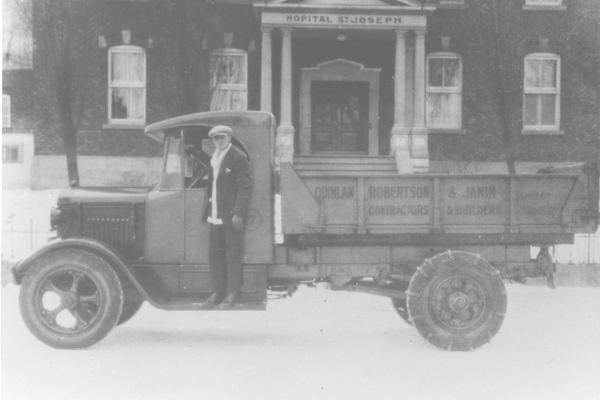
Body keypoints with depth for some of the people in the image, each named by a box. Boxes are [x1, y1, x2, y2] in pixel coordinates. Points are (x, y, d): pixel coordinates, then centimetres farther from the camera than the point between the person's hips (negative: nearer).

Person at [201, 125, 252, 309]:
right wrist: (208, 209, 11)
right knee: (214, 254, 9)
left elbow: (244, 187, -13)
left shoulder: (238, 158, -9)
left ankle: (233, 294, 6)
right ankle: (217, 292, 17)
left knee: (233, 256, -1)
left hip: (231, 217, -8)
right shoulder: (214, 159, 15)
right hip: (215, 216, 8)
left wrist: (238, 214, -18)